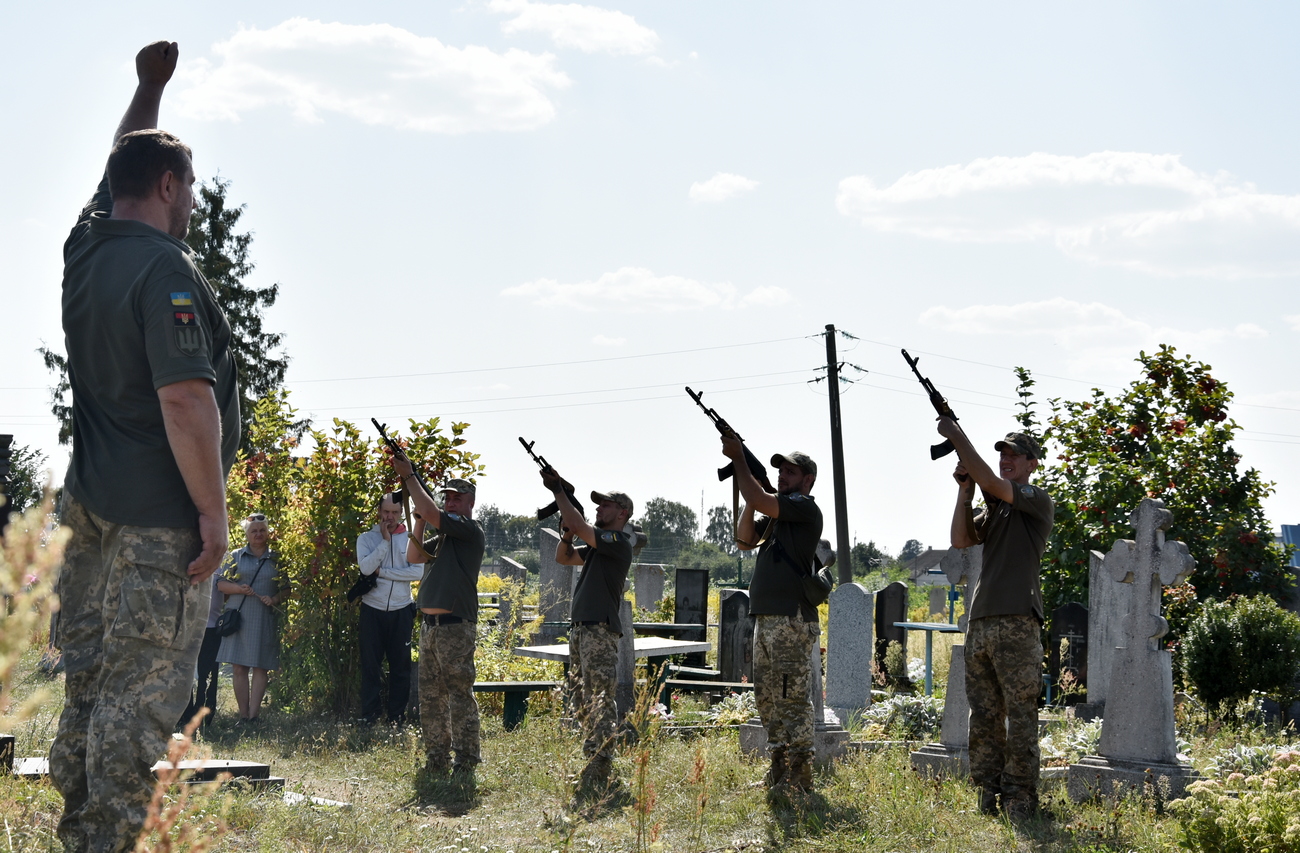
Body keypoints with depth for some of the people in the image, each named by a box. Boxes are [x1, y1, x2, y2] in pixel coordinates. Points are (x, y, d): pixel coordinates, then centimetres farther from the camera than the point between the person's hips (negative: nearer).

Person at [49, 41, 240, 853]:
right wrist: (212, 510, -18)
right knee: (143, 692, -3)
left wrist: (150, 85, 38)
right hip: (159, 517, -9)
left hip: (92, 504, 9)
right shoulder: (165, 271, -17)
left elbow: (121, 169, 28)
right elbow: (184, 399, -24)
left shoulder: (87, 250, 7)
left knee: (89, 677, 15)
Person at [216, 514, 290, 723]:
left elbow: (286, 589, 10)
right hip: (239, 617, 1)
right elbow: (221, 584, 7)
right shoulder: (237, 556, 12)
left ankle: (253, 715, -8)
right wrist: (239, 589, -11)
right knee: (240, 668, -2)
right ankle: (243, 716, 1)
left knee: (260, 667, -6)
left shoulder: (276, 559, 10)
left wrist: (274, 600, -10)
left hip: (264, 619, -1)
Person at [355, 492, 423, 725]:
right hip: (373, 610, 0)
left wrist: (382, 571, -13)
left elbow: (418, 571, -10)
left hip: (401, 611, 0)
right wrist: (385, 540, -13)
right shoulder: (366, 538, 3)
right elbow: (366, 567, -14)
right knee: (371, 664, 1)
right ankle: (369, 716, 6)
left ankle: (397, 716, 11)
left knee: (401, 666, 4)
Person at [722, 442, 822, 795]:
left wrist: (738, 459, -8)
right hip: (765, 620, 10)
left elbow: (760, 501, -19)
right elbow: (745, 539, 12)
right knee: (768, 700, 13)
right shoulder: (776, 513, 20)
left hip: (792, 622, -10)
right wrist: (750, 488, 5)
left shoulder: (805, 508, -7)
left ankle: (798, 776, -8)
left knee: (793, 700, -9)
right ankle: (778, 770, 19)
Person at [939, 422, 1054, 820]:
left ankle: (1020, 799, -4)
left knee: (1020, 716, -5)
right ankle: (987, 796, 11)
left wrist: (957, 437, -9)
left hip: (1017, 623, -7)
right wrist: (964, 490, 3)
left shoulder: (1037, 500, 0)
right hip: (980, 622, 7)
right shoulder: (992, 507, 22)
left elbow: (990, 482, -13)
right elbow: (961, 539, 10)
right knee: (983, 716, 7)